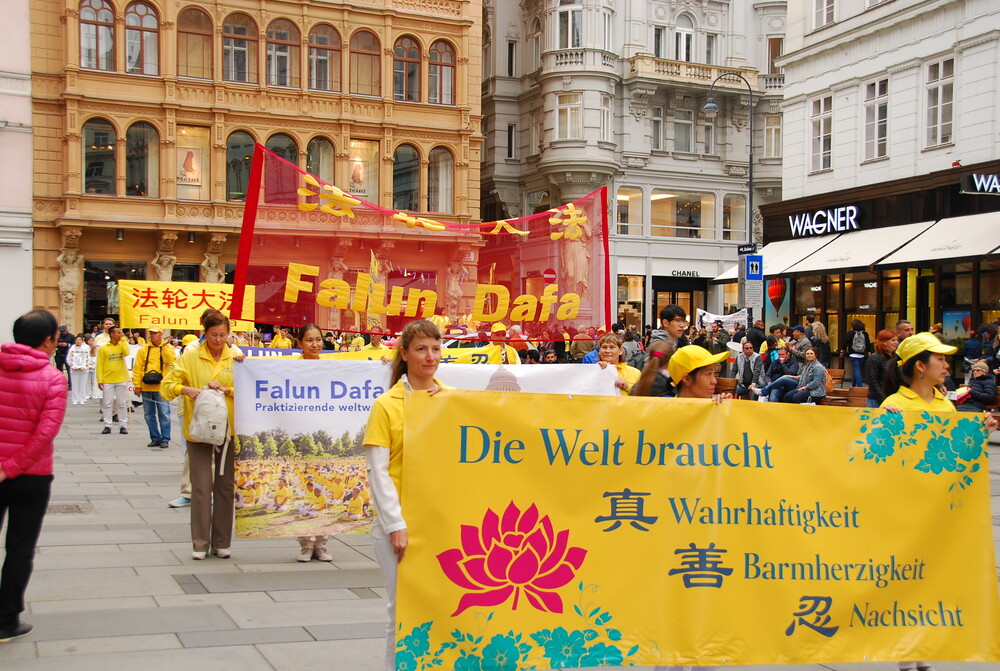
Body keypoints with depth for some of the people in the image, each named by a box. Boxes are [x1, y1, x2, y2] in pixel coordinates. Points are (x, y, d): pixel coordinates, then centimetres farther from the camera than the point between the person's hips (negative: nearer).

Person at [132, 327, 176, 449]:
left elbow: (170, 360, -14)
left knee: (164, 414, -5)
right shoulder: (143, 350, 8)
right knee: (149, 415, 8)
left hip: (161, 388, -3)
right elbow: (137, 368, 5)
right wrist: (137, 385, -2)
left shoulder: (168, 348, 5)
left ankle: (165, 439, 1)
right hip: (146, 388, 3)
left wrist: (165, 346, -16)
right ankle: (155, 438, 18)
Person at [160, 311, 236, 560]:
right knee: (201, 486, -3)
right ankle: (200, 543, 6)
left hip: (229, 428, 2)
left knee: (226, 485, 7)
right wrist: (185, 389, -17)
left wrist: (226, 389, -16)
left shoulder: (236, 358, 6)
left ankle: (222, 542, 17)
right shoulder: (190, 358, 2)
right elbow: (166, 386, 1)